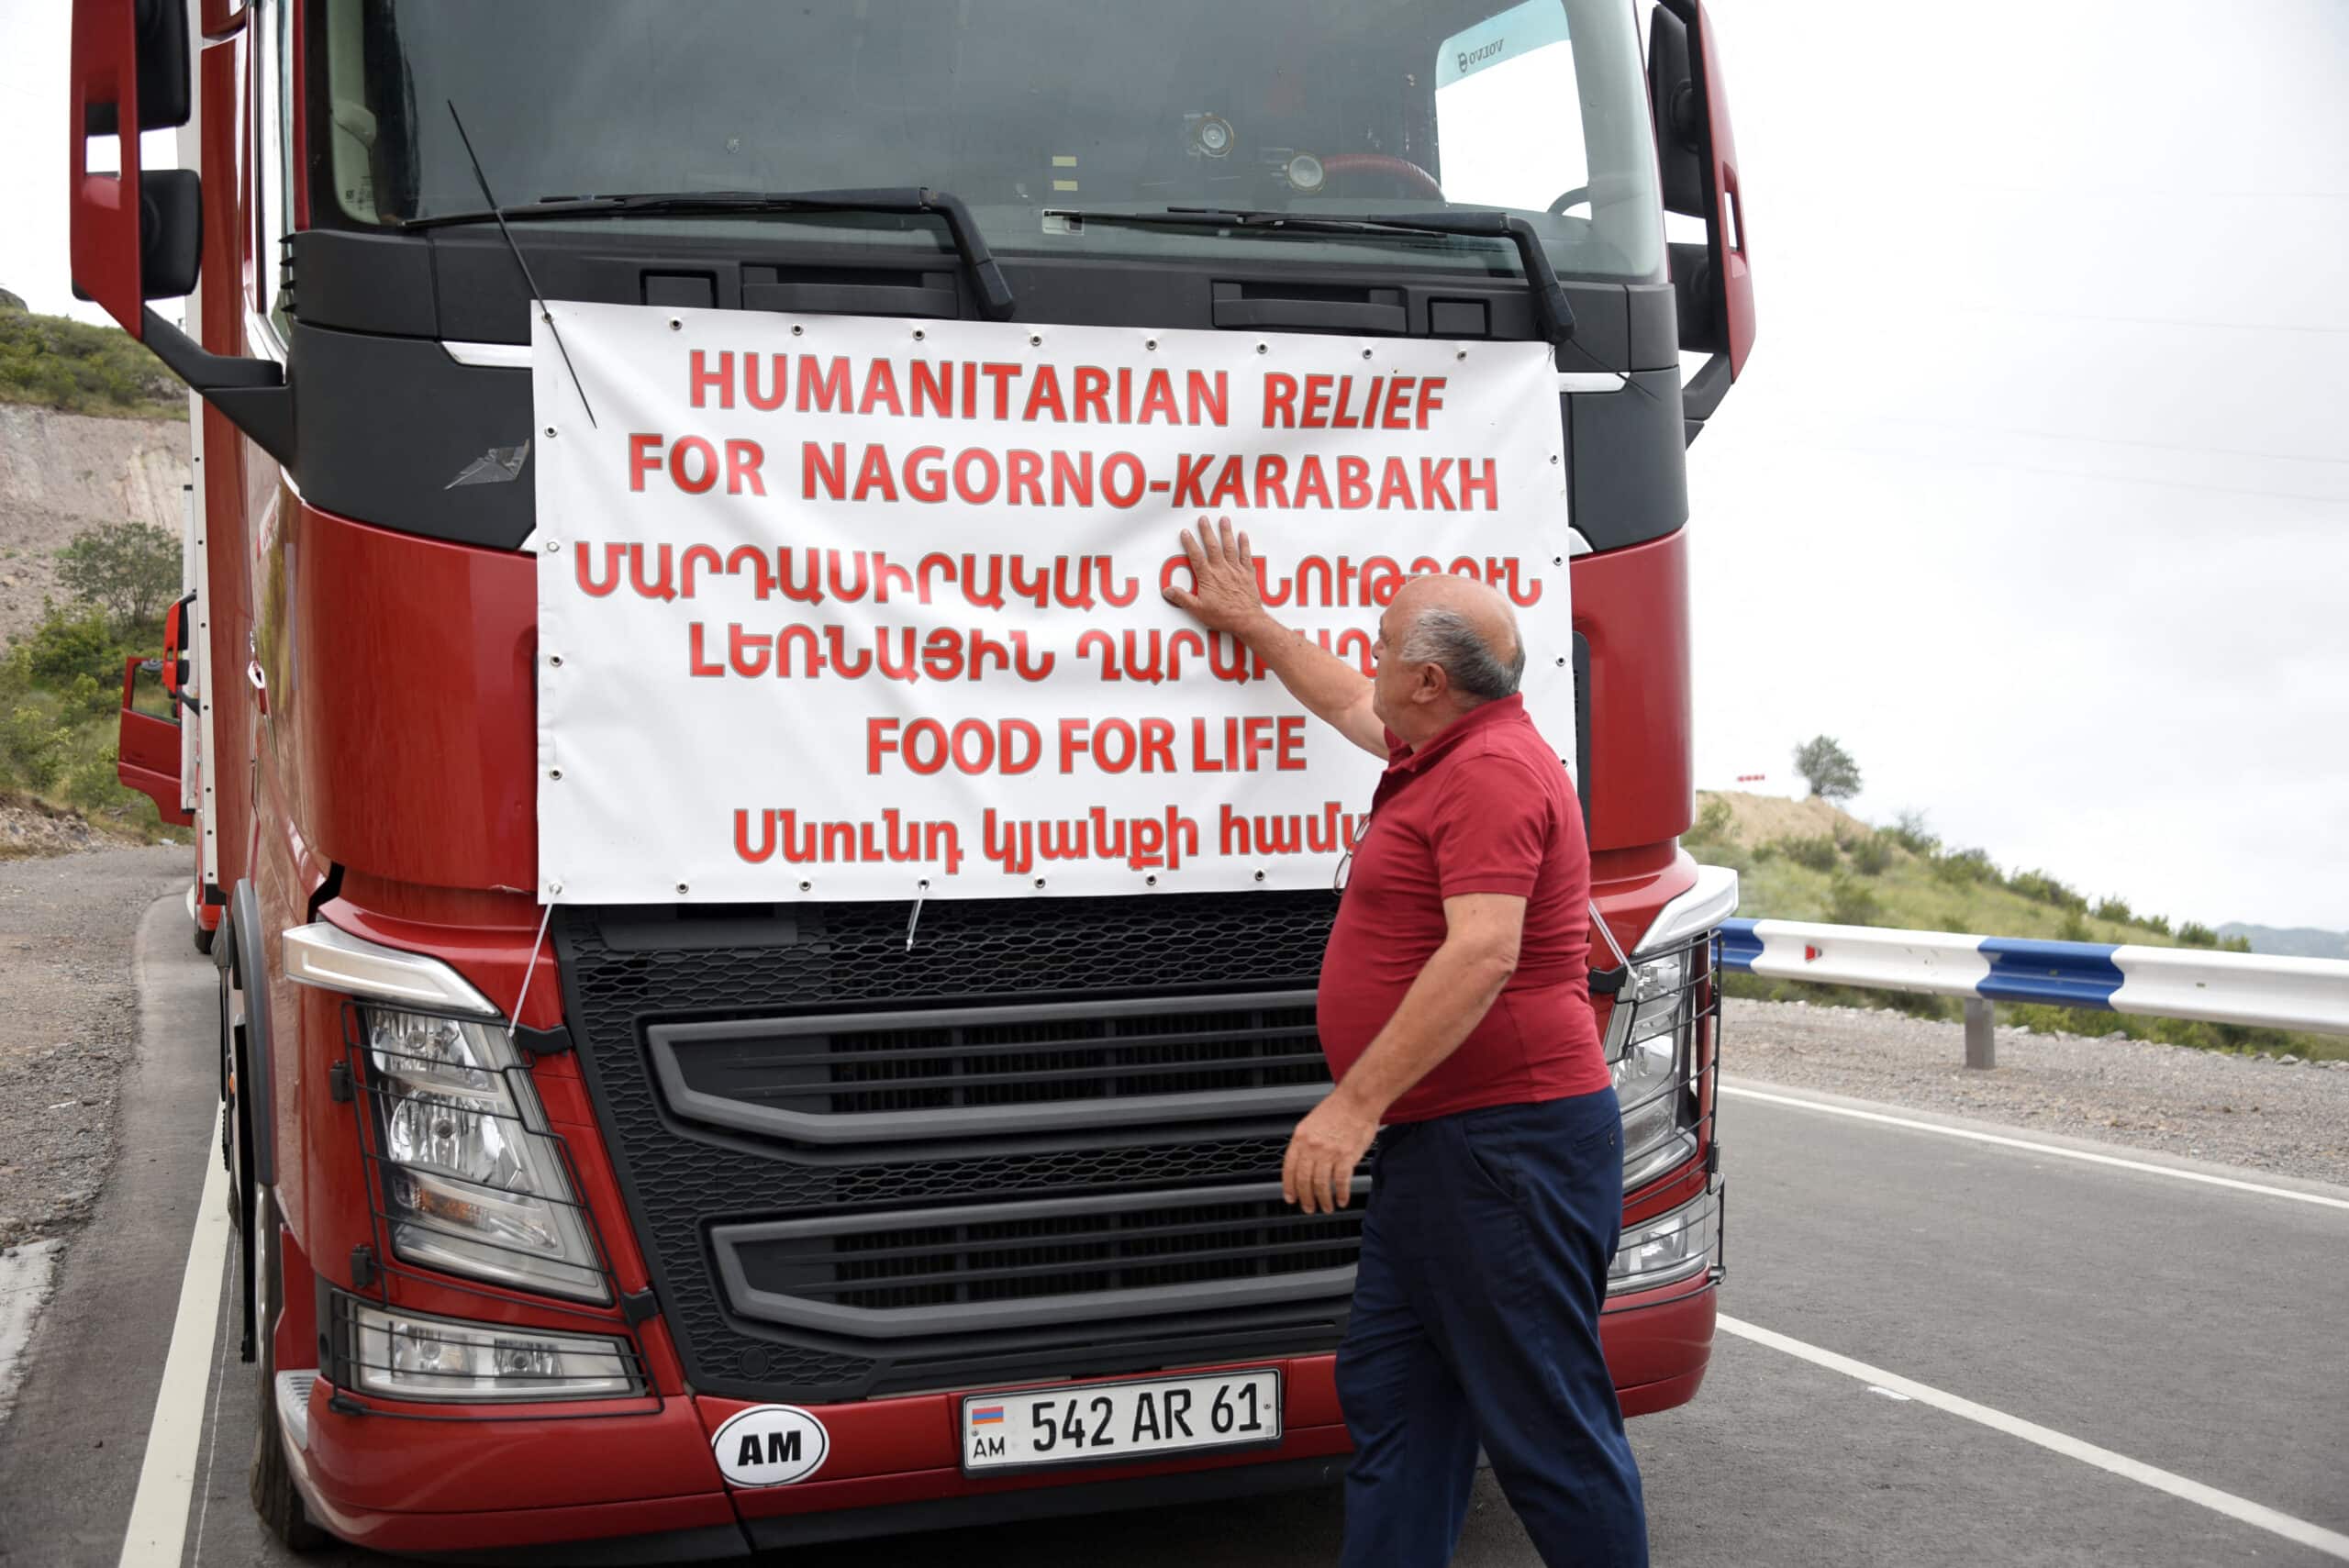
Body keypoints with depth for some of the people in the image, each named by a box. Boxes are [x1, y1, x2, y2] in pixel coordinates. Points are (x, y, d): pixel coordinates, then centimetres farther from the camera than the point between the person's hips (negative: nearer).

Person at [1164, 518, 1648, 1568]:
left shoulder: (1492, 771, -17)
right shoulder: (1443, 754, 16)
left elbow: (1483, 953, -27)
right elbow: (1349, 708, 37)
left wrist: (1356, 1102, -27)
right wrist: (1251, 623, 45)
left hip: (1508, 1143, -11)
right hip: (1436, 1142, 11)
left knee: (1546, 1423, -3)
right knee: (1388, 1396, 14)